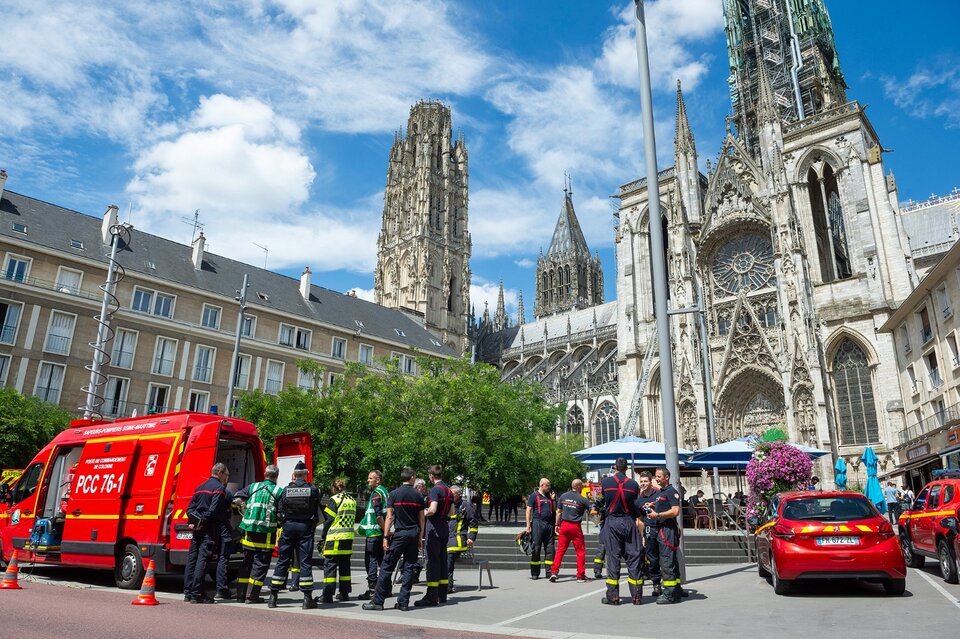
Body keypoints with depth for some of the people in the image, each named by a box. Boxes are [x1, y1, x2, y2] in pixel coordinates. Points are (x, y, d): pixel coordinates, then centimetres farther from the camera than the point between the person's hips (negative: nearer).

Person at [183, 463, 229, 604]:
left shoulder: (201, 487, 18)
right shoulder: (219, 488, -8)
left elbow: (190, 508, 15)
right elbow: (213, 510, -19)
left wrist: (193, 522, 6)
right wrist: (203, 521, -9)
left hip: (197, 528, 8)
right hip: (210, 529, -8)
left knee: (191, 559, 10)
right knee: (202, 560, -7)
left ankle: (188, 593, 16)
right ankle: (197, 594, -6)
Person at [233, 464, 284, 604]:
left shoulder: (253, 487, 6)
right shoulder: (279, 491, -3)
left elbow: (236, 499, 4)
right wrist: (278, 523, 11)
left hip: (248, 530, 4)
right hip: (266, 533, -4)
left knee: (246, 562, 15)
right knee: (260, 564, 4)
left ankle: (241, 594, 20)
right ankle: (252, 596, 3)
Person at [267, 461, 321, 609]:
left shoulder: (286, 489, 0)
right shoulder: (313, 490, -3)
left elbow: (279, 511, 1)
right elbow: (318, 511, 1)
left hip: (288, 526, 2)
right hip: (306, 527, -1)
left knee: (282, 561, 9)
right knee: (306, 562, 2)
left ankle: (273, 597, 12)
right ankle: (307, 598, 1)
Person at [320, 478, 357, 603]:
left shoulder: (334, 499, -8)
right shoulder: (352, 500, 12)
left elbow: (328, 520, -8)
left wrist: (324, 536, 1)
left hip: (335, 538, -6)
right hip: (348, 537, 6)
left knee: (330, 565, -1)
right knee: (345, 566, 14)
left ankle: (328, 596, -4)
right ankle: (344, 593, 18)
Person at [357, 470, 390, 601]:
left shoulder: (376, 493, -13)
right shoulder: (385, 492, 15)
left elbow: (378, 515, -21)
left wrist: (385, 530, -17)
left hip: (374, 532, -9)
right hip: (382, 532, 9)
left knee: (371, 560, -5)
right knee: (382, 559, 14)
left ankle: (372, 589, -7)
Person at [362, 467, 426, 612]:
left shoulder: (394, 494, -3)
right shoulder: (418, 496, 5)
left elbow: (389, 517, -6)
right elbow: (422, 519, 8)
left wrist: (386, 537, -3)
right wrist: (420, 538, 15)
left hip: (399, 534, -3)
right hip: (413, 534, 3)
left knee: (387, 567, 1)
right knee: (409, 568, 7)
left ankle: (378, 601, 3)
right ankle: (403, 602, 8)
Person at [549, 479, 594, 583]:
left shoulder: (563, 496, 5)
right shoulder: (582, 499, -7)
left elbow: (558, 512, 8)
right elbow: (592, 511, -6)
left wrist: (557, 525, 15)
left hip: (564, 525, 4)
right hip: (575, 527, -4)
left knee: (560, 550, 9)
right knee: (580, 551, 7)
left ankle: (554, 572, 2)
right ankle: (580, 576, 9)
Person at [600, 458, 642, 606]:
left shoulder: (605, 482, -2)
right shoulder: (633, 484, 0)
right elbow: (635, 504, 7)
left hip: (612, 523, -1)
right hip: (629, 522, 1)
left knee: (613, 558, 3)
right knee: (633, 558, 6)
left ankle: (613, 596, 4)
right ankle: (636, 596, 9)